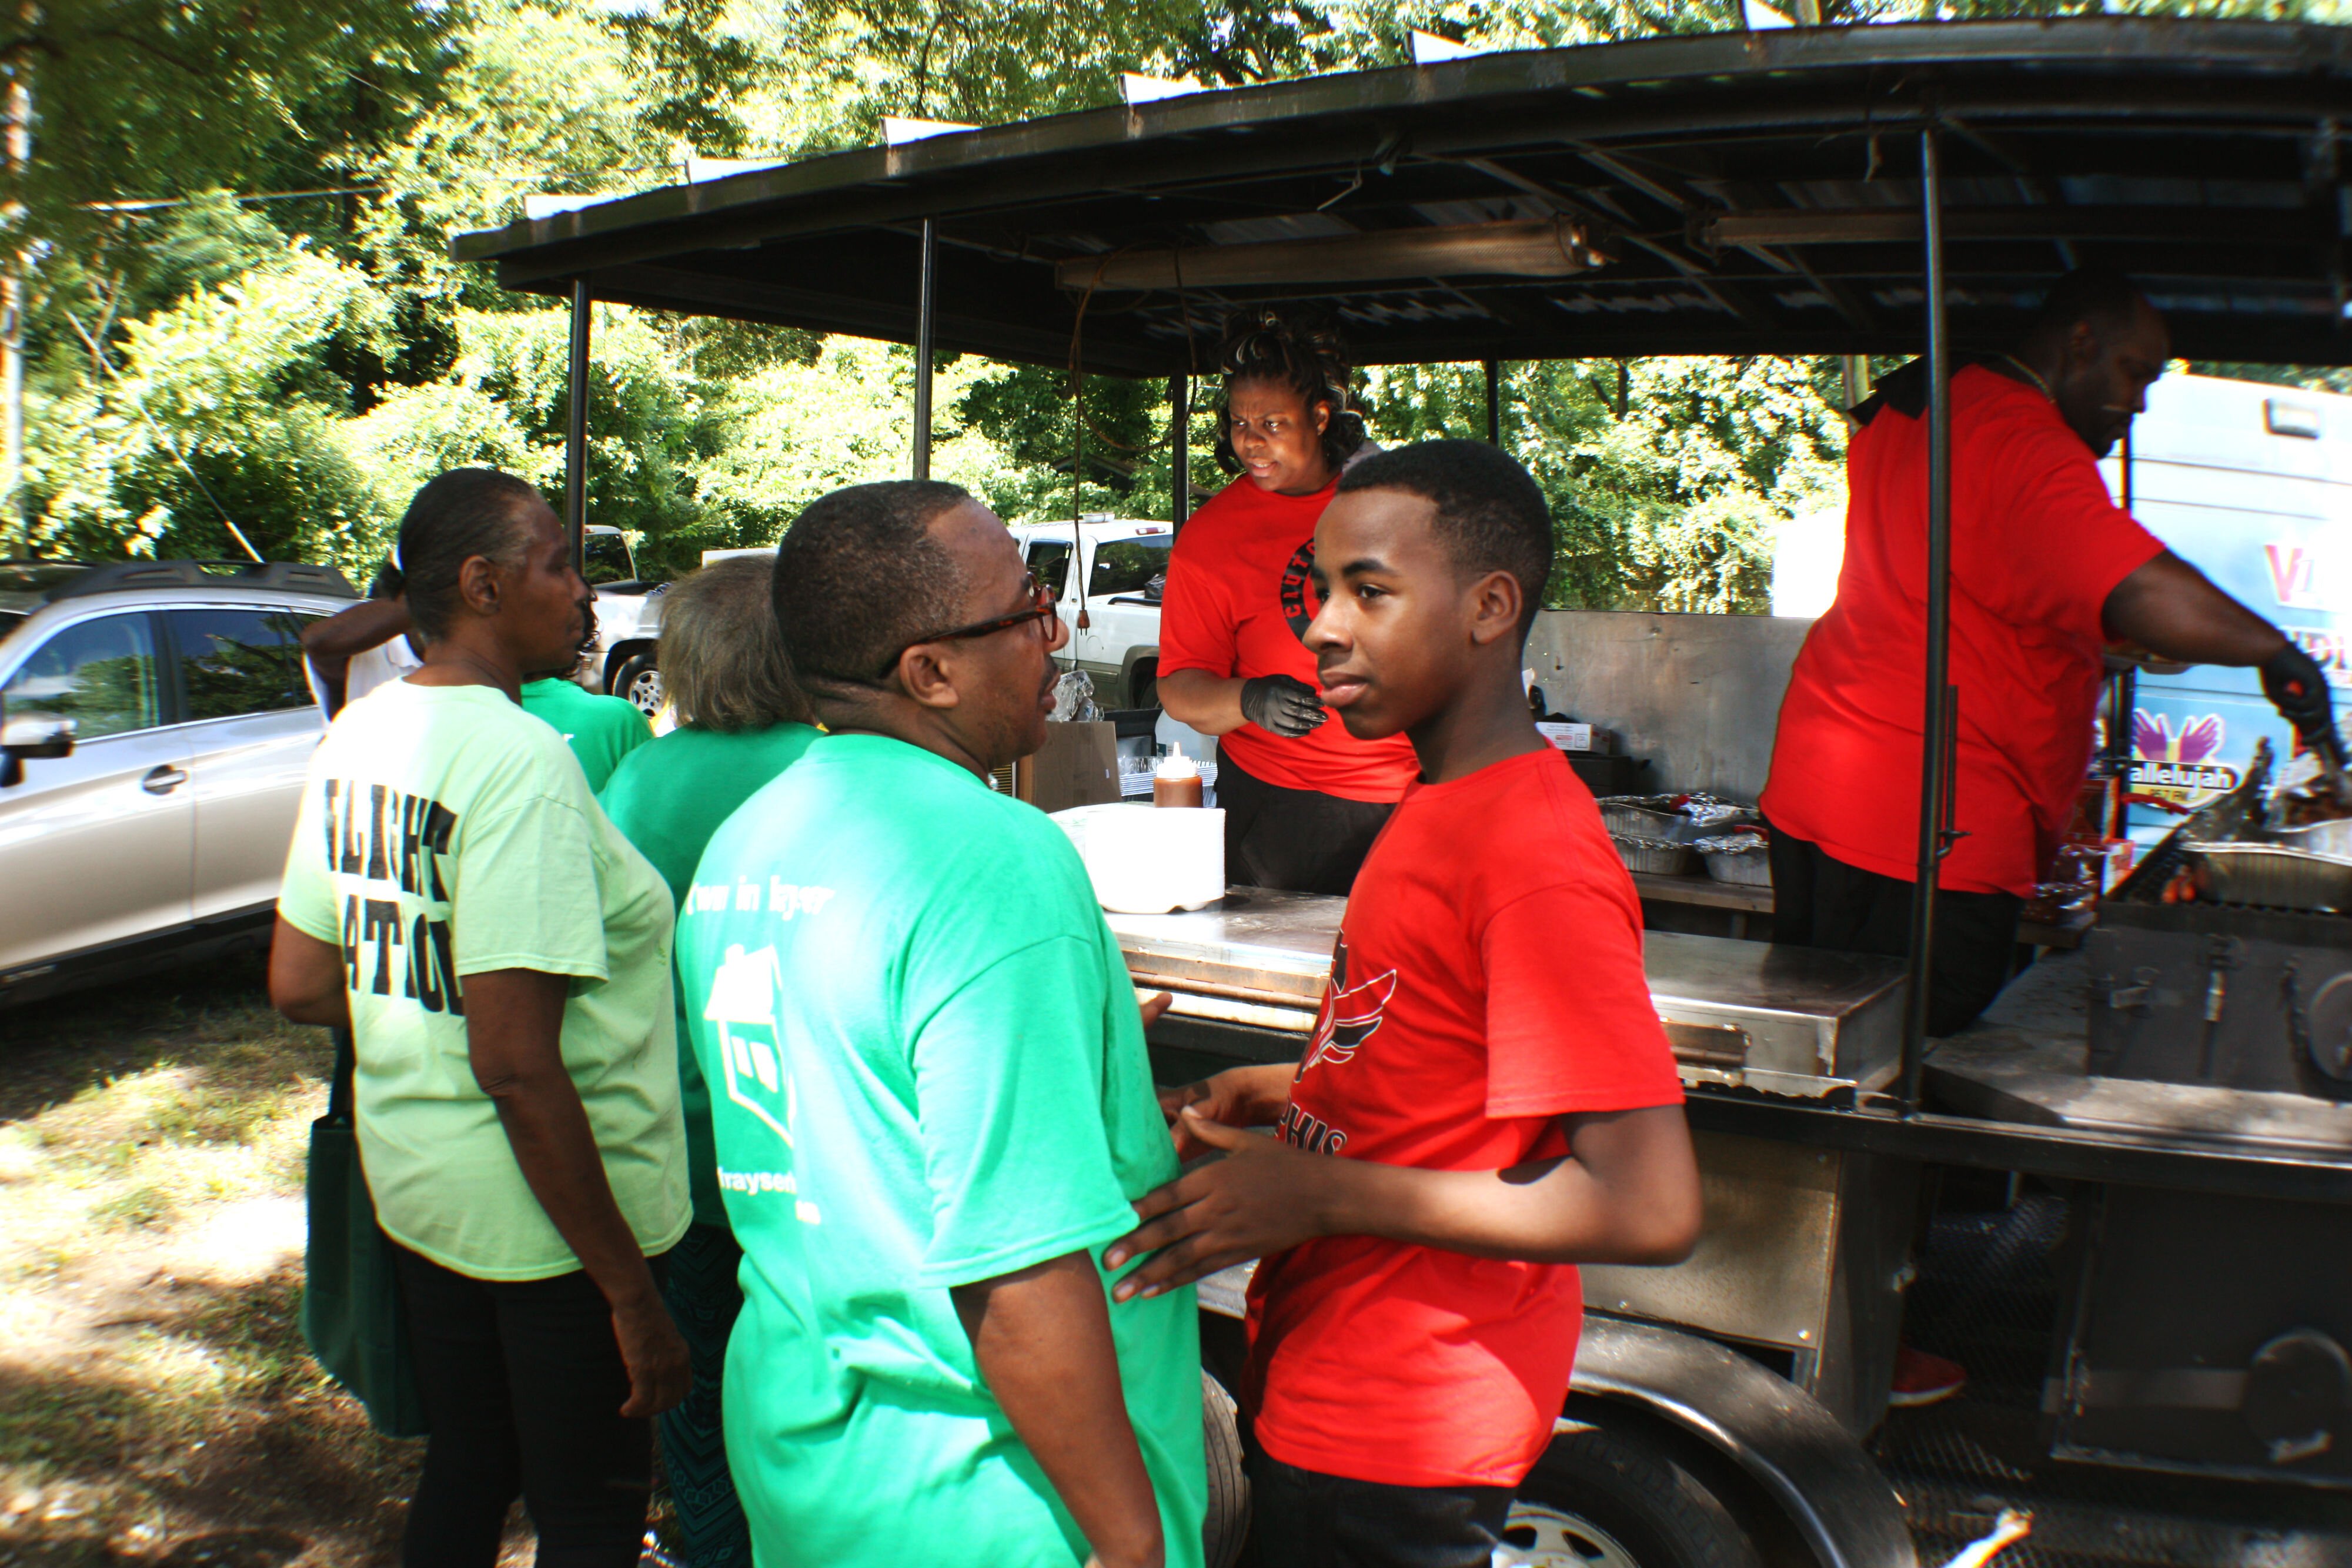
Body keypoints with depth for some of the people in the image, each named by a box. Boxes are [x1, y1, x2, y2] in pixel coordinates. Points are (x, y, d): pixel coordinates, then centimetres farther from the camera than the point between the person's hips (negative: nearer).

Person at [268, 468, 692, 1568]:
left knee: (464, 1473, 25)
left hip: (415, 1184, 9)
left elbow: (299, 988, 10)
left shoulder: (358, 736, 4)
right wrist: (632, 1292, -21)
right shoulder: (521, 758, -23)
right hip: (550, 1205, -8)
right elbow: (517, 1067, -27)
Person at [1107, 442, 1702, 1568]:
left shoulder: (1537, 861, -25)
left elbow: (1649, 1207, -29)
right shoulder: (1442, 808, 5)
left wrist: (1317, 1193, -26)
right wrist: (1283, 1094, 1)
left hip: (1396, 1448, -9)